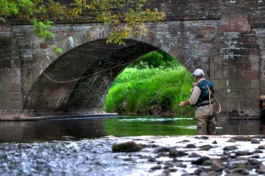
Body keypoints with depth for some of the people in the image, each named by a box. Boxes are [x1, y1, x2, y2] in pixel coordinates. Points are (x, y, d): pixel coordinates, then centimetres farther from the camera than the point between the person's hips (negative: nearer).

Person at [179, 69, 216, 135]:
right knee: (211, 132, 13)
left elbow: (192, 101, -16)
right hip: (211, 109, 7)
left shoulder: (198, 87, -14)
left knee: (201, 132, -4)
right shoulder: (210, 84, 8)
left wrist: (184, 103, 2)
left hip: (202, 110, -7)